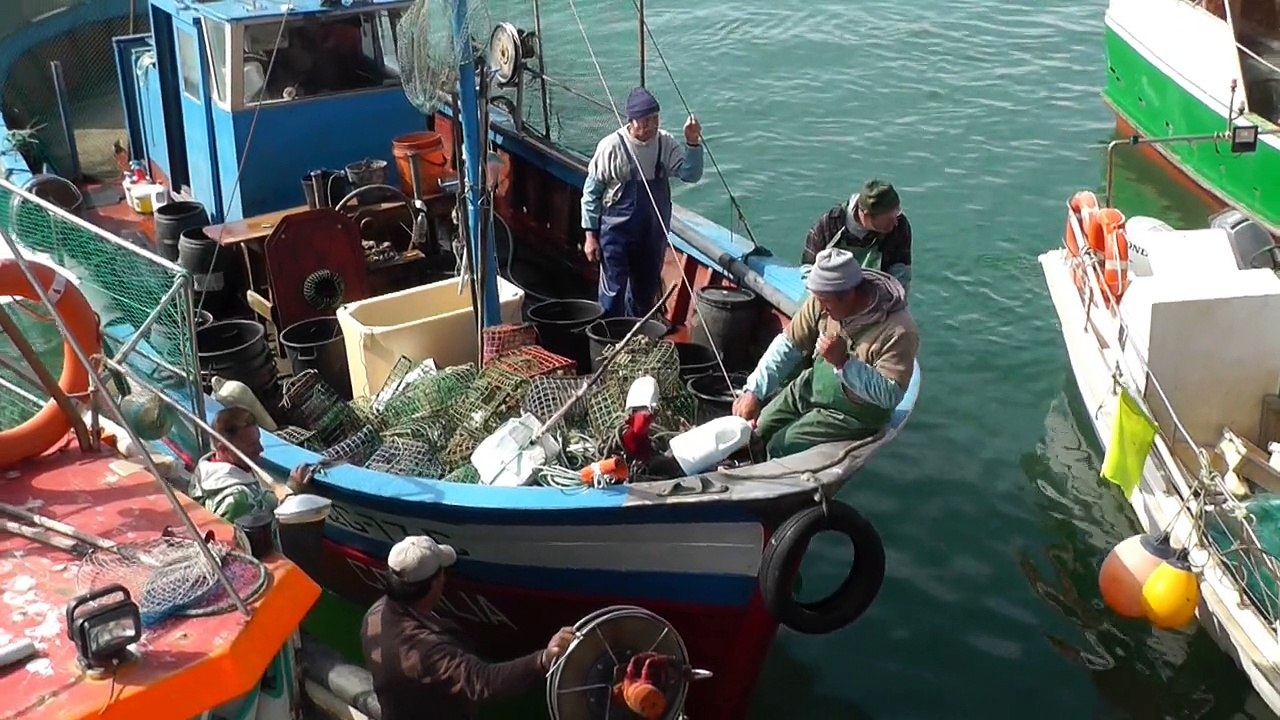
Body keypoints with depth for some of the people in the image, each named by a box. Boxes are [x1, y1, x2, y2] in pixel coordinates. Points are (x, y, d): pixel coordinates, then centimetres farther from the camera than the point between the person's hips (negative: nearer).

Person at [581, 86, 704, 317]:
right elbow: (591, 192, -7)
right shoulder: (612, 146, -14)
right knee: (614, 292, 0)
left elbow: (691, 175, -8)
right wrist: (591, 235, -8)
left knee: (646, 292, 16)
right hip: (617, 231, -4)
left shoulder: (665, 143, -3)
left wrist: (693, 143, -24)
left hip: (653, 233, 4)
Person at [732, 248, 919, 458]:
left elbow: (890, 396, -28)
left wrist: (843, 362, -38)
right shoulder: (823, 300, -14)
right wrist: (753, 391, -16)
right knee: (755, 428, 4)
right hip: (811, 387, 6)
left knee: (780, 449, -15)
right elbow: (788, 345, -6)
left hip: (853, 412, -6)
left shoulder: (899, 331, -31)